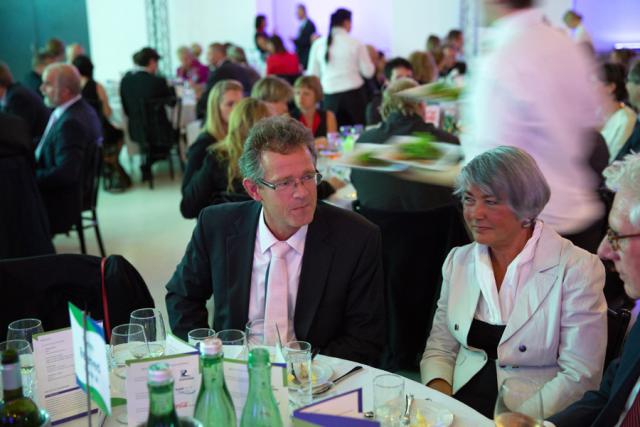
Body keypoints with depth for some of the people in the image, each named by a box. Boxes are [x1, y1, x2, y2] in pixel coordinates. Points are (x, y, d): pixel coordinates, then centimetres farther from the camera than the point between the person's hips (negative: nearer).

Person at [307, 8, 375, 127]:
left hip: (330, 94, 2)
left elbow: (313, 74, 6)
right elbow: (368, 72, 1)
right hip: (353, 93, -2)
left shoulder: (318, 44, 3)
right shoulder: (356, 43, -3)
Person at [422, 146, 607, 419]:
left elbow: (580, 376, -8)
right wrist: (438, 400, -7)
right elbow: (439, 348, 11)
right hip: (459, 405, 3)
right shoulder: (459, 261, 8)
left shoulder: (577, 269, -7)